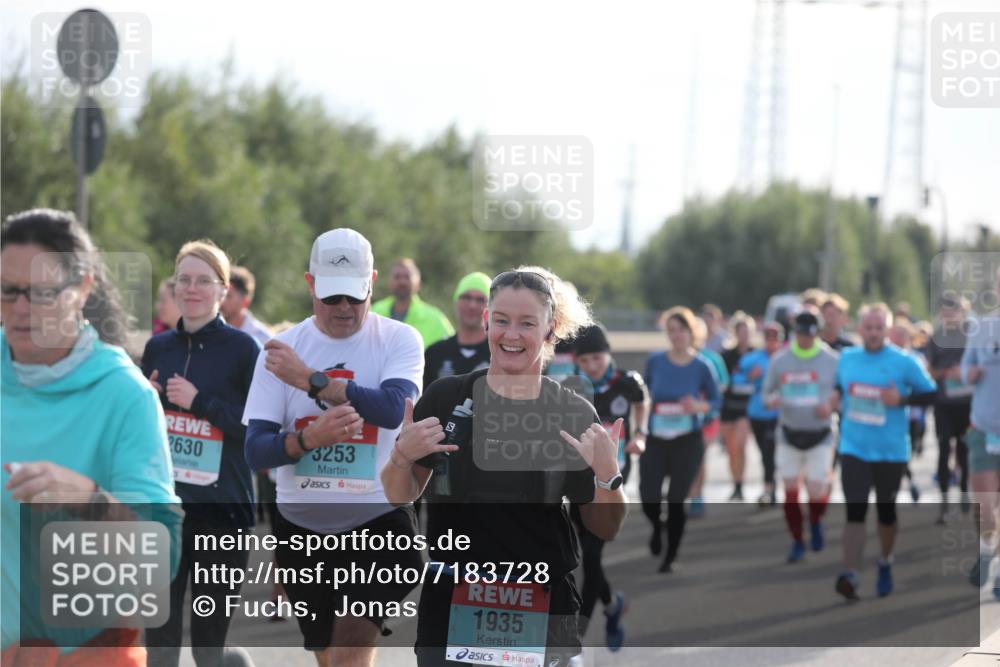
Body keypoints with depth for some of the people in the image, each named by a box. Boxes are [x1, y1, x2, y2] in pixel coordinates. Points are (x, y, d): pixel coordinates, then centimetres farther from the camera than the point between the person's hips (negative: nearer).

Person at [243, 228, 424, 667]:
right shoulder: (282, 349, -1)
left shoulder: (399, 339, -5)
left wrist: (309, 380, -27)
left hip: (379, 519, -3)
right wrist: (308, 439, -27)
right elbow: (255, 452, -6)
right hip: (302, 524, 3)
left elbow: (394, 408, -25)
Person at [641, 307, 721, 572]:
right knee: (649, 499, -5)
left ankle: (670, 557, 18)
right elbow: (642, 393, 11)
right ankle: (657, 526, 32)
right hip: (655, 440, 1)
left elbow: (715, 400, 3)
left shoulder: (701, 367, -6)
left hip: (688, 442, -1)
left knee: (676, 500, 0)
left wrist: (698, 407, -17)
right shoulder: (655, 361, -3)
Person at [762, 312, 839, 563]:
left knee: (816, 492, -6)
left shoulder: (832, 361, -5)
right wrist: (772, 400, -16)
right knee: (790, 491, 1)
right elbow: (767, 392, 8)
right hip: (789, 434, 2)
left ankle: (816, 522, 28)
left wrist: (831, 406, -18)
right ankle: (797, 541, 17)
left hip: (820, 436, -2)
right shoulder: (779, 361, 0)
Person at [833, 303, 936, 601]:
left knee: (886, 511, 12)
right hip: (853, 449, 1)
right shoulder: (846, 358, 4)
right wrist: (835, 397, -1)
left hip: (891, 451, -1)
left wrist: (902, 399, -18)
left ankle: (885, 564, 36)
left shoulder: (904, 362, -7)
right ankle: (850, 575, -18)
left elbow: (930, 393, -2)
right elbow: (838, 387, 21)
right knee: (855, 511, -12)